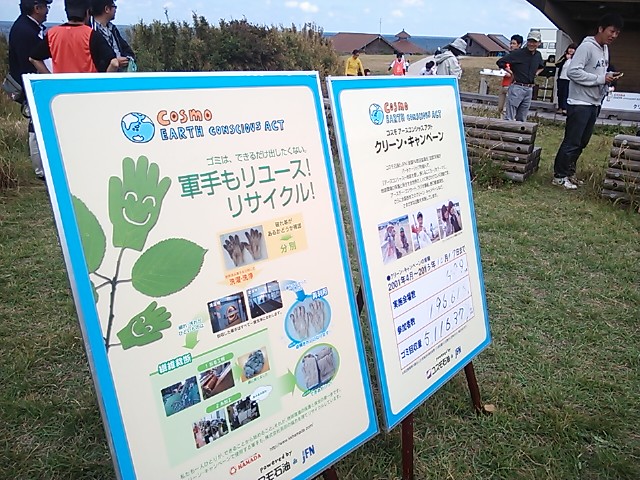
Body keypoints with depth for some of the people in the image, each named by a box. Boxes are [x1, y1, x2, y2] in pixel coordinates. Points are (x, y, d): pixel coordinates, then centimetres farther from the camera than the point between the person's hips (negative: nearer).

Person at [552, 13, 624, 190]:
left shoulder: (605, 49, 16)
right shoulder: (587, 46, -13)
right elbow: (573, 71, -21)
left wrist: (609, 76, 2)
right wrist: (601, 78, -20)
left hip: (594, 103, 9)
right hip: (580, 103, -9)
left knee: (582, 142, 13)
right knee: (571, 142, -5)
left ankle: (569, 172, 23)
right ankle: (559, 176, 4)